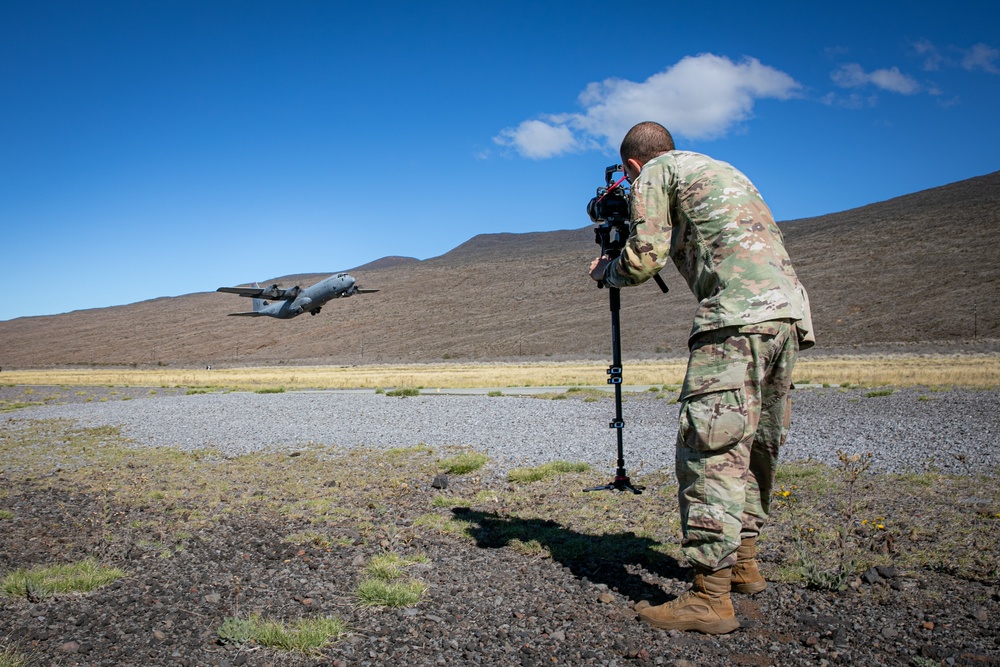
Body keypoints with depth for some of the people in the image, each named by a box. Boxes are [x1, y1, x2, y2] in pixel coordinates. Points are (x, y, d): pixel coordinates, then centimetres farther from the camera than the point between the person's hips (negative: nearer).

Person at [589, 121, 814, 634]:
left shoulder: (656, 173, 9)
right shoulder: (723, 170, 33)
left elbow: (643, 261, 0)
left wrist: (604, 270, 19)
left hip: (739, 315, -9)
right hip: (789, 311, 9)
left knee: (711, 448, -10)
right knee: (754, 443, 16)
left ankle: (711, 597, -12)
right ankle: (744, 563, 26)